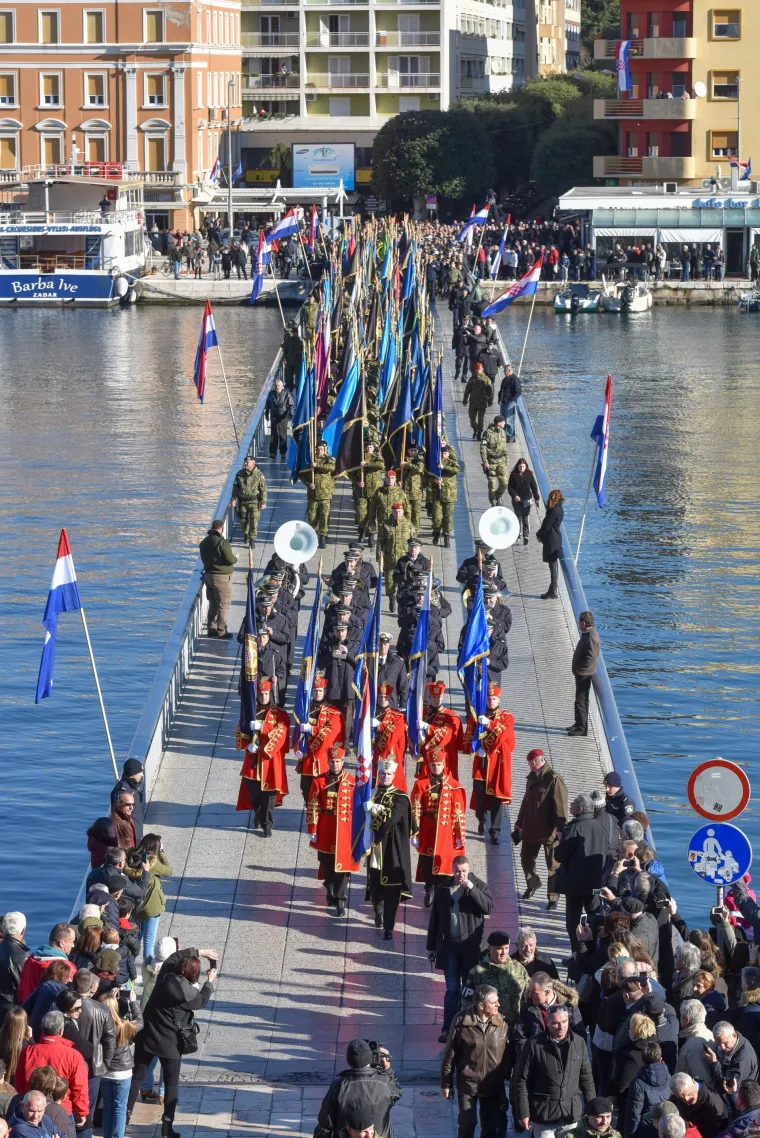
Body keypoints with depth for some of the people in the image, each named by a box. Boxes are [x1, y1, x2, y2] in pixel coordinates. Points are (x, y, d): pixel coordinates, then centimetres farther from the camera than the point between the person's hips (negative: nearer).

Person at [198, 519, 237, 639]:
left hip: (208, 575, 8)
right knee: (224, 605, 0)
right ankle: (222, 632, 2)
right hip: (222, 577, -8)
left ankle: (211, 628, 24)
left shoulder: (204, 542, 6)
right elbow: (231, 560, -19)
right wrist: (235, 558, 1)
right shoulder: (222, 542, -20)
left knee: (213, 604, 19)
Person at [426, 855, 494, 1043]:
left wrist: (472, 889, -23)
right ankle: (448, 1029, 3)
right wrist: (431, 946, 10)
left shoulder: (479, 886, -1)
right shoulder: (442, 889, 4)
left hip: (471, 945, -1)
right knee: (452, 990, 2)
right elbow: (435, 918, 9)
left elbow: (489, 907, -15)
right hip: (449, 945, 1)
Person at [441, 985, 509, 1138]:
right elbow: (450, 1054, -5)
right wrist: (446, 1083, -1)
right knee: (467, 1124, 6)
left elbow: (509, 1053, 1)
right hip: (467, 1084, -2)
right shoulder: (461, 1021, -13)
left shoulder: (502, 1022, -7)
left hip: (494, 1085, 2)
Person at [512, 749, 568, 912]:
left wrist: (561, 829, -24)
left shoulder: (554, 779, -13)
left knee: (553, 865, 0)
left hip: (550, 831, -8)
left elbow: (561, 806, -18)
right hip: (530, 829, 8)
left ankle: (553, 897, 9)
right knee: (526, 859, 18)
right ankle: (532, 884, 42)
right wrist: (519, 825, 22)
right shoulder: (532, 778, 11)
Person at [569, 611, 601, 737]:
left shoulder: (591, 638, -24)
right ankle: (579, 724, 30)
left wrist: (579, 669, -19)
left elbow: (590, 659, -28)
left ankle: (582, 728, 2)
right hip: (581, 674, 11)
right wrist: (577, 668, 14)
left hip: (584, 675, -11)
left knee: (581, 701, -4)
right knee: (580, 700, 20)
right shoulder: (587, 634, 9)